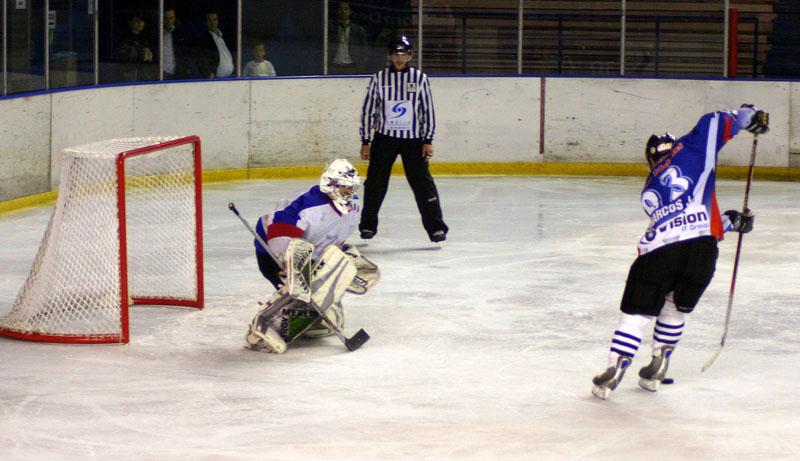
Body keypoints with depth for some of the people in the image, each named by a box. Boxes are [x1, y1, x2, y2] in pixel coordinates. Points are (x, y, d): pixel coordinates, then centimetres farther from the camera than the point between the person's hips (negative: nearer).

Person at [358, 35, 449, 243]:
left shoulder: (419, 78, 0)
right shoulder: (379, 78, 0)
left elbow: (428, 110, 3)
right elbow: (368, 110, 4)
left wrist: (428, 141, -2)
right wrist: (365, 142, 1)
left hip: (413, 140, -1)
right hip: (384, 138, 1)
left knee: (422, 182, -4)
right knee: (375, 183, 4)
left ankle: (435, 227, -1)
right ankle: (368, 225, 19)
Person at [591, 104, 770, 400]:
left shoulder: (649, 191, 30)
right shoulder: (688, 149, 18)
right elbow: (715, 122, 16)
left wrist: (729, 221, 33)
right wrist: (748, 115, 32)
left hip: (657, 250, 1)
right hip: (701, 246, -1)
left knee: (637, 311, 11)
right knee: (675, 308, 21)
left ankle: (615, 369, 4)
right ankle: (658, 368, 24)